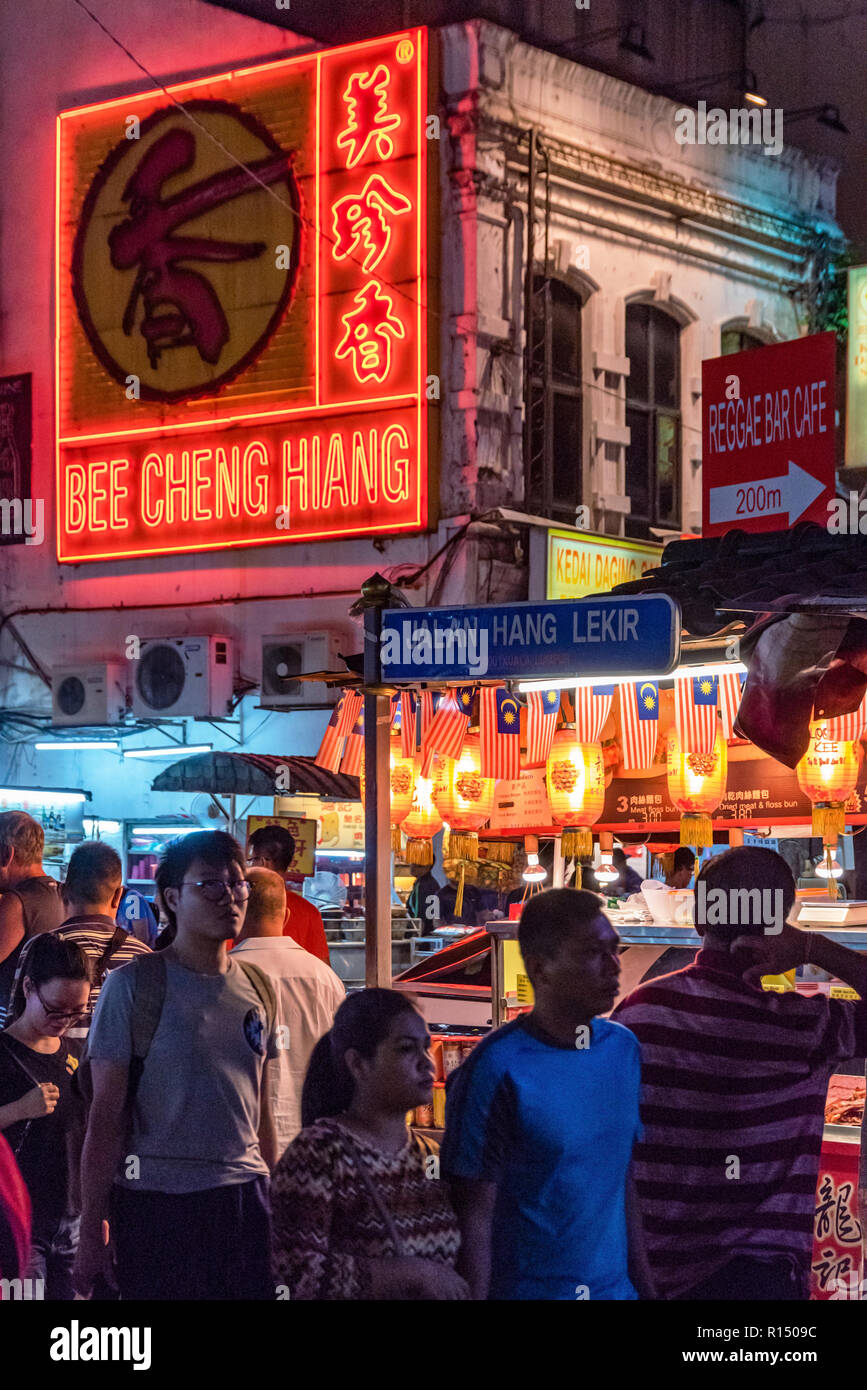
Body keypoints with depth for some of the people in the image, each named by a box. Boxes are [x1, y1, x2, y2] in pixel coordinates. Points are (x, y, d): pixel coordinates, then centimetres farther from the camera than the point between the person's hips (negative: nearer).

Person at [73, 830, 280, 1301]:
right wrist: (91, 1231, -9)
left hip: (246, 1199, 4)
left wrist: (277, 1200, 14)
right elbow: (104, 1117, -6)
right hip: (156, 1204, -4)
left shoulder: (258, 988, 11)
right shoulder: (131, 985, -5)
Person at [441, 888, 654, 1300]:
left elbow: (623, 1181, 10)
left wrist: (644, 1283, 8)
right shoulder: (497, 1069, -16)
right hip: (526, 1288, -5)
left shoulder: (623, 1048, 4)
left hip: (615, 1287, 5)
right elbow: (476, 1215, -14)